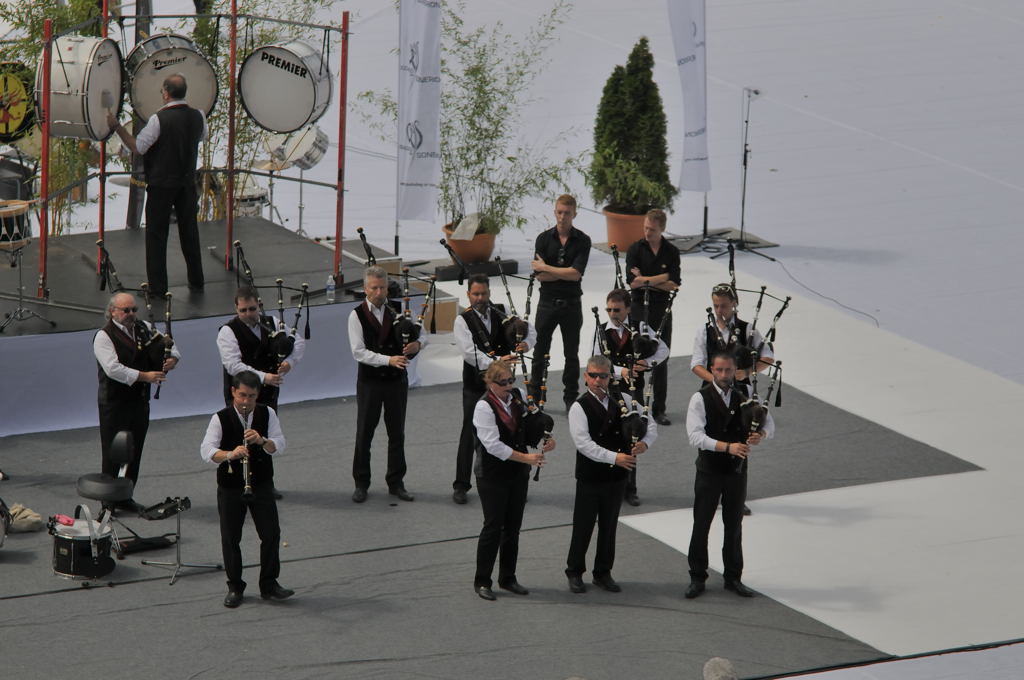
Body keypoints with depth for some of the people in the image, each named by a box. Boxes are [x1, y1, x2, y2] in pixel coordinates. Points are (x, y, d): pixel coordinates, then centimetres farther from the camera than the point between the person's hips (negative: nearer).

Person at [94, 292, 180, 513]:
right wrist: (144, 376, -25)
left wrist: (172, 358, -5)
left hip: (140, 401, 6)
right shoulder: (104, 336, -11)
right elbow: (113, 368, -23)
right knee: (113, 452, -2)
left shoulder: (144, 329, 9)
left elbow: (169, 344, 18)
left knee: (135, 451, 11)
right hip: (115, 403, -6)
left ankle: (125, 498, 22)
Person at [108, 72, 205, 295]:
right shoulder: (197, 116, -1)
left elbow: (138, 147, -18)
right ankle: (196, 282, 21)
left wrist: (116, 126, -12)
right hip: (187, 183, 5)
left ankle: (157, 286, 4)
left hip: (161, 184, -5)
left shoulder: (159, 119, -19)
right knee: (189, 231, 15)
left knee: (156, 234, 4)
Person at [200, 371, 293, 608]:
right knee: (230, 538, 4)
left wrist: (262, 441, -27)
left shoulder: (267, 414, -2)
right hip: (230, 488, -2)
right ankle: (235, 587, 17)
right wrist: (230, 454, -35)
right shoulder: (220, 418, -9)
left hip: (262, 484, 2)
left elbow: (279, 447, -7)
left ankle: (269, 585, 13)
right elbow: (206, 450, -17)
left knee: (271, 534, 0)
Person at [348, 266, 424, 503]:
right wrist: (388, 360, -26)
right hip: (369, 381, -3)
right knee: (364, 433, 4)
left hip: (396, 380, 3)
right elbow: (358, 352, -16)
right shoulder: (357, 316, -8)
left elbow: (423, 334, 9)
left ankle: (396, 483, 19)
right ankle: (361, 484, 15)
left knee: (397, 433, 9)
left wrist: (418, 343, -16)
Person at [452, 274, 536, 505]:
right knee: (470, 434, 0)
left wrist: (526, 342, -7)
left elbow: (529, 329, 15)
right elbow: (469, 352, -20)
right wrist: (495, 361, -32)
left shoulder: (501, 314, 7)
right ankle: (461, 485, 8)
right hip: (475, 384, -4)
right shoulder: (463, 321, -7)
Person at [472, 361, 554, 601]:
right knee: (493, 526, -2)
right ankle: (482, 581, 9)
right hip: (493, 475, -6)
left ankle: (508, 578, 23)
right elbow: (493, 445, -23)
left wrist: (543, 441, -3)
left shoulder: (516, 396, 3)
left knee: (513, 526, 12)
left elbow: (528, 425, 18)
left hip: (518, 473, 6)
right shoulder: (484, 407, -17)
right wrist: (526, 458, -23)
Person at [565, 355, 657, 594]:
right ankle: (574, 572, 19)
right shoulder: (580, 407, -10)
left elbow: (650, 424, 9)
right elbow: (584, 444, -21)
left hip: (616, 476, 4)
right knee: (583, 527, 4)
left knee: (609, 527, 13)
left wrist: (645, 442, -13)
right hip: (589, 476, -4)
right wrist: (614, 457, -28)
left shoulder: (623, 400, 4)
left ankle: (603, 573, 26)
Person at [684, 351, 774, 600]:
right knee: (701, 525, 4)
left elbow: (769, 422, 5)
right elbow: (696, 436, -22)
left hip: (737, 470, 3)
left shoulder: (746, 393, 1)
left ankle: (733, 578, 23)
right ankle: (697, 578, 15)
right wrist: (727, 447, -33)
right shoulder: (700, 399, -11)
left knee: (734, 525, 12)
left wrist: (761, 434, -20)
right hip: (709, 470, -3)